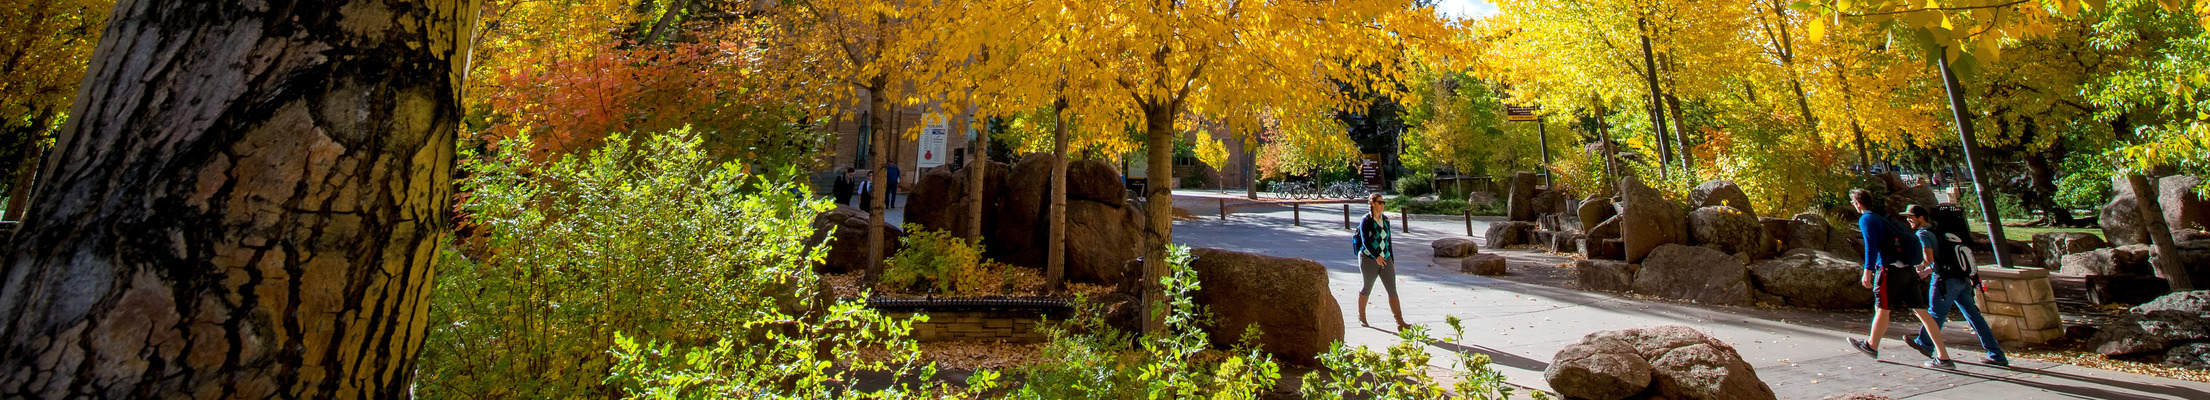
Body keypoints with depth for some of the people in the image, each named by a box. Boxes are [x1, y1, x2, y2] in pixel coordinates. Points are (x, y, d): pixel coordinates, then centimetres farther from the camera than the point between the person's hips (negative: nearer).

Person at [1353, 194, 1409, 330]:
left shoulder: (1385, 219, 10)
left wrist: (1392, 259, 17)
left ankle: (1400, 322, -4)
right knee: (1367, 289, 8)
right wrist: (1376, 256, -30)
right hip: (1369, 260, -5)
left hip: (1385, 259, 5)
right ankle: (1361, 316, 28)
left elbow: (1388, 240, 16)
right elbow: (1365, 241, -19)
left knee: (1392, 290, -2)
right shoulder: (1366, 220, -9)